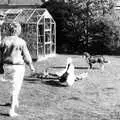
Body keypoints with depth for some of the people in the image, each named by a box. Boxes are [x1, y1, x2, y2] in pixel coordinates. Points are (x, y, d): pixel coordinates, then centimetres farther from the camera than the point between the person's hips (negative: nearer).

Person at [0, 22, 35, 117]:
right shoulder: (21, 42, -13)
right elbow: (26, 55, -7)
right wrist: (31, 66, 8)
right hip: (18, 67, -4)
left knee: (15, 83, 30)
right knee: (16, 88, 1)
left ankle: (15, 101, 39)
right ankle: (12, 110, -3)